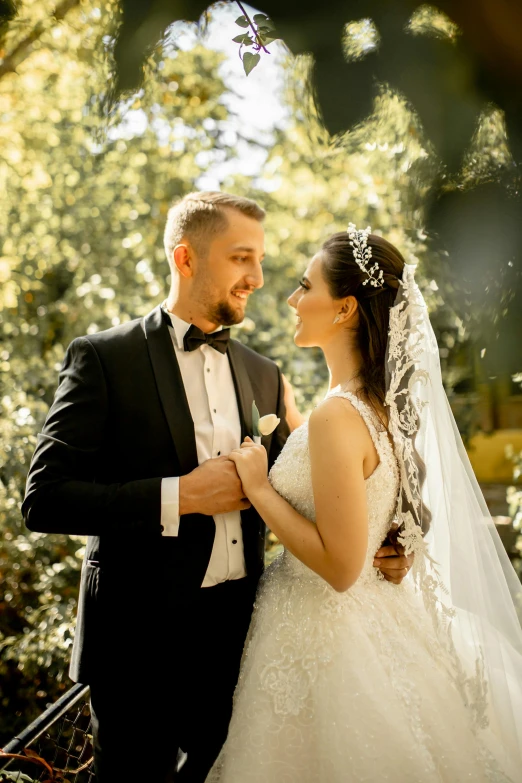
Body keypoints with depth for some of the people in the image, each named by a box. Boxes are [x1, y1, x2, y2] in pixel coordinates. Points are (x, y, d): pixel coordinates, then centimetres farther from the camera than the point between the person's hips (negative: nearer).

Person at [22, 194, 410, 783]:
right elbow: (43, 500, -14)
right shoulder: (103, 359, -8)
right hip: (142, 640, -5)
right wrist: (176, 496, -21)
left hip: (239, 638, 5)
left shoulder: (263, 376, 9)